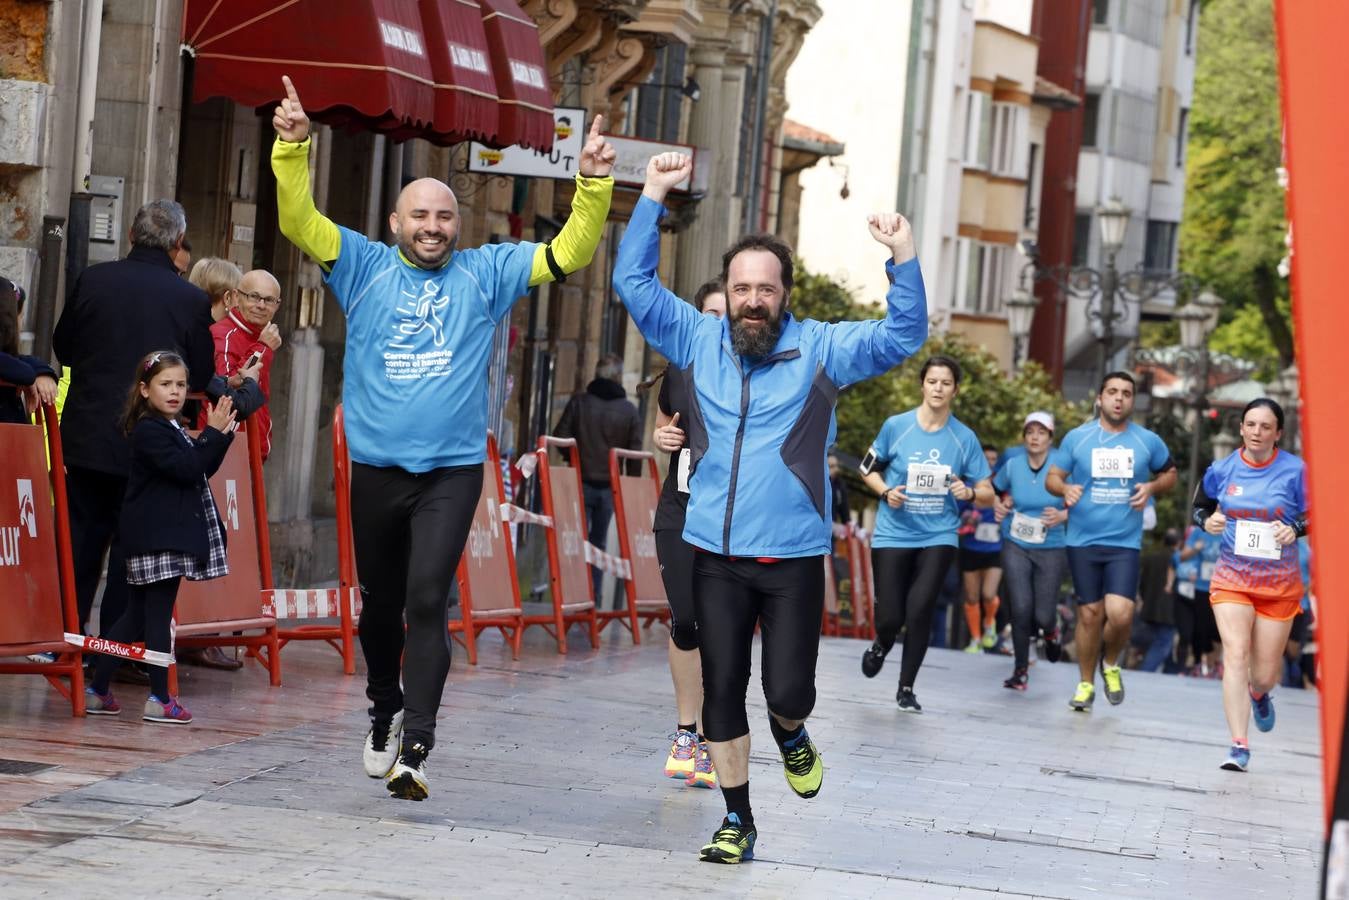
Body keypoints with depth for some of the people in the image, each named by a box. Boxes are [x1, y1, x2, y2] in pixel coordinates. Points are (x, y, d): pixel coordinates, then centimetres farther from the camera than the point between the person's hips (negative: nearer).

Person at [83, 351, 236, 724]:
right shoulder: (148, 431, -13)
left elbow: (203, 469, 19)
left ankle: (97, 691, 14)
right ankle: (159, 699, -3)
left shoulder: (172, 430, 17)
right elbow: (187, 470, -22)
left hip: (168, 536, 10)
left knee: (137, 615, 11)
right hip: (159, 537, -10)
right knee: (158, 614, -6)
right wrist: (212, 434, -18)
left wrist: (222, 436, 7)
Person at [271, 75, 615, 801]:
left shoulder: (486, 273, 7)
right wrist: (292, 149, -18)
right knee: (381, 603, 14)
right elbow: (299, 221, -4)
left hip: (452, 472, -2)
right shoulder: (365, 267, 6)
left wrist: (594, 186, -12)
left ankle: (415, 747, -19)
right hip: (376, 468, 2)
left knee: (428, 599, -16)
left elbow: (569, 253, 2)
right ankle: (384, 711, 38)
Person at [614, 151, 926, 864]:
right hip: (715, 556, 2)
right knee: (721, 692, 4)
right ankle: (737, 821, 16)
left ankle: (789, 733, 32)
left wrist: (903, 257, -21)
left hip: (794, 557, -2)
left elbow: (904, 335, -7)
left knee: (789, 691, -5)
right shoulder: (699, 340, 7)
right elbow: (634, 282, 6)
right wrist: (654, 195, -2)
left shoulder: (820, 348, 1)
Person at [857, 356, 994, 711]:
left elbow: (988, 493, 3)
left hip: (938, 537, 0)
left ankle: (906, 688, 6)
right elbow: (868, 468, 9)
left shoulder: (964, 438, -2)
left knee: (919, 611, -13)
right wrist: (886, 491, -10)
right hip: (893, 534, 0)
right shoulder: (896, 426, -5)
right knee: (891, 617, -4)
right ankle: (881, 645, 35)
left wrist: (970, 492, -19)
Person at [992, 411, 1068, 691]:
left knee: (1043, 616, -3)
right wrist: (999, 507, -2)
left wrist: (1063, 516, -24)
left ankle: (1050, 630, 37)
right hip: (1016, 547, 2)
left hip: (1051, 549, -2)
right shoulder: (1012, 465, -3)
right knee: (1021, 609, -9)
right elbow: (995, 490, 17)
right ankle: (1020, 671, 8)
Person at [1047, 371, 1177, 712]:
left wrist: (1153, 487, -3)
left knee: (1120, 614, -14)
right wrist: (1065, 489, -15)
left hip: (1125, 542, 0)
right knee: (1090, 614, 3)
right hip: (1083, 540, 0)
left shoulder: (1148, 442, 4)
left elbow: (1170, 473, 18)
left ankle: (1111, 665, 17)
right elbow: (1052, 477, 7)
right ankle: (1086, 684, 21)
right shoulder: (1077, 438, 2)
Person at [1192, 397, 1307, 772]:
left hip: (1280, 582, 0)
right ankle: (1239, 747, -16)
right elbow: (1200, 506, 13)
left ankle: (1259, 695, 47)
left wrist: (1295, 529, -22)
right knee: (1235, 655, -17)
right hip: (1232, 576, 0)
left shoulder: (1295, 471, -9)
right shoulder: (1221, 470, -3)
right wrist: (1207, 521, -9)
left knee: (1265, 672, 7)